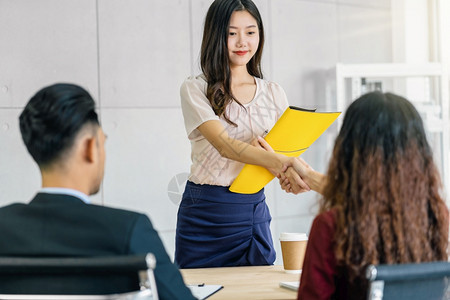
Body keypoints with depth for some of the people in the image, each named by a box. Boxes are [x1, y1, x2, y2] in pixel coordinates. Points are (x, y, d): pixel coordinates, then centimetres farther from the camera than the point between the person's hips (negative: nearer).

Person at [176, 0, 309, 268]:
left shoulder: (273, 93, 9)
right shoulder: (195, 90, -4)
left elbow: (290, 149, 4)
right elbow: (225, 144, -18)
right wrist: (278, 163, -33)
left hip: (253, 212, 3)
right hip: (204, 213, -3)